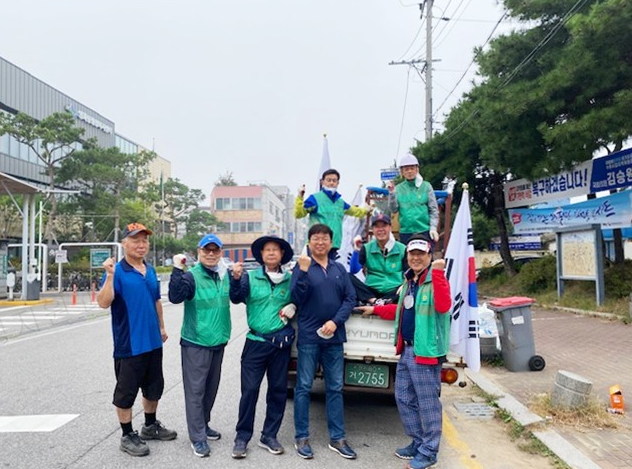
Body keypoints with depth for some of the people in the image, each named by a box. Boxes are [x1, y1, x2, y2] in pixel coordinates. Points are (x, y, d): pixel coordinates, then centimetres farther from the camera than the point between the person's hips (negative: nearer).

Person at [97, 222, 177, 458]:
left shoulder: (150, 271, 8)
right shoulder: (117, 271, -12)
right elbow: (103, 303, -23)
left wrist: (161, 327, 20)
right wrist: (110, 276, -32)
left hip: (153, 342, 7)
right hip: (129, 344, -7)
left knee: (154, 387, 18)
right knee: (126, 391, 6)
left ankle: (150, 426, 36)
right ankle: (127, 436, 20)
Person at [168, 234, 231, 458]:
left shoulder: (224, 276, 6)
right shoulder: (191, 276, -13)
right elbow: (175, 297, -28)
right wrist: (177, 269, -35)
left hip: (218, 342, 6)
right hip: (195, 343, -6)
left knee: (211, 388, 17)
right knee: (195, 390, 0)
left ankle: (203, 425, 34)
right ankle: (197, 437, 9)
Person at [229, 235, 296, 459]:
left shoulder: (290, 279, 4)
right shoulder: (251, 277, -1)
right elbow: (236, 298, -15)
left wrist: (293, 307, -6)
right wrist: (236, 279, -33)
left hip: (282, 342, 2)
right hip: (256, 342, -2)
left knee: (278, 389, 9)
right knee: (249, 390, -1)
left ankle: (269, 436, 24)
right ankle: (242, 437, 13)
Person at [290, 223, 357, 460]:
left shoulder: (339, 269, 9)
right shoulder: (302, 267, -1)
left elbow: (350, 298, 4)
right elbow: (297, 299, -11)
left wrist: (335, 321, -10)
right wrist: (303, 272, -22)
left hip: (334, 337, 3)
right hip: (309, 337, -3)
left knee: (335, 388, 9)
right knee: (304, 387, 3)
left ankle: (337, 438, 19)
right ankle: (302, 438, 15)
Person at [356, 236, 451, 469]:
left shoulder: (436, 279, -11)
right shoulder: (409, 281, 15)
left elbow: (443, 306, -30)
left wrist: (437, 273, -33)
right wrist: (375, 309, 30)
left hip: (426, 352, -9)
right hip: (406, 350, 9)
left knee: (427, 403, 1)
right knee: (404, 399, 17)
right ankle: (418, 443, 32)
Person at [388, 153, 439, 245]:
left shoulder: (426, 186, 2)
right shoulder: (398, 188, 6)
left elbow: (434, 209, 2)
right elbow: (393, 210, 0)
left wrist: (433, 228, -9)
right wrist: (391, 193, -12)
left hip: (424, 231, -1)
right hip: (405, 232, 2)